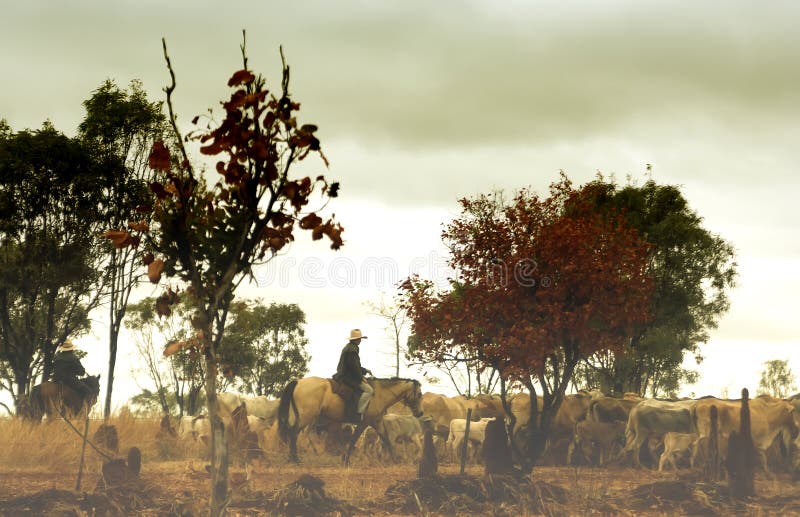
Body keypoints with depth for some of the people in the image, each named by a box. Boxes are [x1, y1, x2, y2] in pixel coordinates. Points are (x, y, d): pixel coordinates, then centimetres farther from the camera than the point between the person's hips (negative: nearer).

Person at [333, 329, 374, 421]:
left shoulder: (348, 347, 19)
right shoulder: (352, 349, -16)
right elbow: (354, 366, -21)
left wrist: (365, 371, 19)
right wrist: (361, 377, -13)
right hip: (348, 377, -11)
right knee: (368, 390, -17)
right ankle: (359, 413, -21)